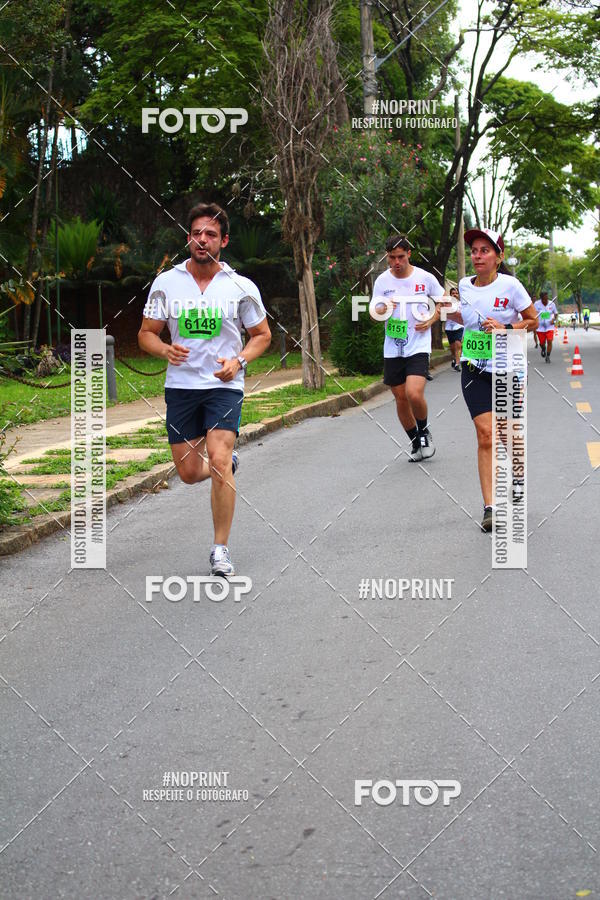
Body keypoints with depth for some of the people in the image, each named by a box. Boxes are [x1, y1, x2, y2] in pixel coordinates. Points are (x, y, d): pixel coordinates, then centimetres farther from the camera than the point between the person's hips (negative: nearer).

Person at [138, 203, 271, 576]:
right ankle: (229, 463, 42)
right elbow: (147, 334, 7)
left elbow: (262, 335, 8)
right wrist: (165, 350, -16)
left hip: (224, 385, -2)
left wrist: (238, 361, -11)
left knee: (218, 462, -19)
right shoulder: (166, 282, 1)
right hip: (180, 386, 2)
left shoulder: (242, 287, -2)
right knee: (189, 472, 5)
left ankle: (221, 550, -6)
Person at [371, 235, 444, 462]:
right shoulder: (382, 281, 2)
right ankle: (416, 442, 27)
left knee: (414, 394, -20)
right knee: (400, 399, 8)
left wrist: (432, 320, -5)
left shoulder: (425, 278, -3)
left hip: (418, 347, -3)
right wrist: (381, 310, -19)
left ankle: (424, 430, 9)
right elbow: (374, 313, 4)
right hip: (392, 350, 3)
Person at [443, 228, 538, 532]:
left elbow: (532, 321, -2)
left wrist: (505, 328, -18)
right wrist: (451, 313, 2)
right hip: (474, 370, 2)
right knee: (485, 434, -10)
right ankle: (489, 507, -9)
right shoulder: (464, 285, 2)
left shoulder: (510, 285, -10)